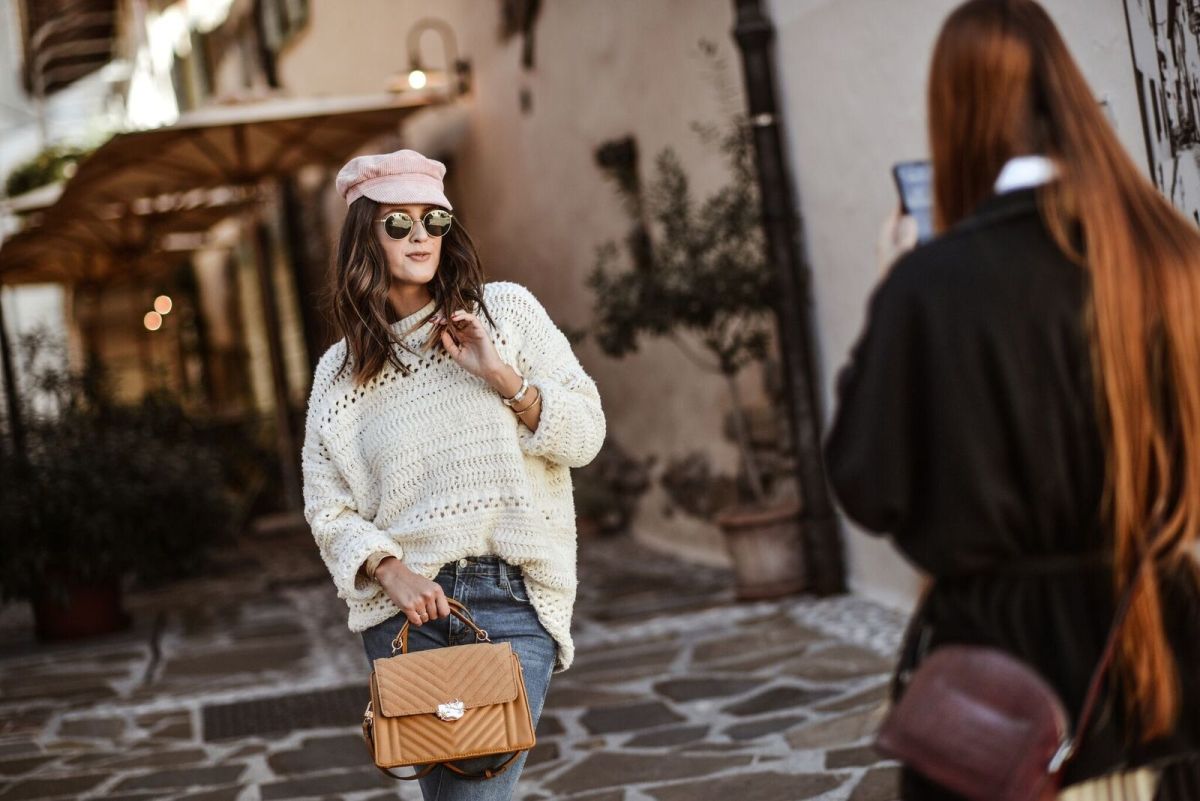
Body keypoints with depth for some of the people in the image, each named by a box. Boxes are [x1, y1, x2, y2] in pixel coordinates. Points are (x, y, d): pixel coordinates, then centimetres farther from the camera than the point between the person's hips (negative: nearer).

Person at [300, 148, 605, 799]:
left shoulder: (506, 309, 7)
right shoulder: (341, 370, 10)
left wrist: (503, 376, -11)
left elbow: (586, 436, 3)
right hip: (407, 606, 2)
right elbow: (328, 510, 6)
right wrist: (390, 570, -12)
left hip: (513, 597, -2)